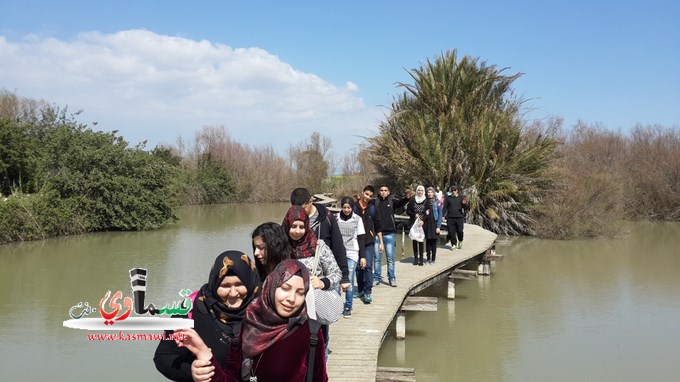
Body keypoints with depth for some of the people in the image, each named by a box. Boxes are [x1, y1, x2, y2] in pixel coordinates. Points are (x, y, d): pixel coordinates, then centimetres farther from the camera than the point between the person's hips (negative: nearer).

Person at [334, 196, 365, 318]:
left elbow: (361, 239, 5)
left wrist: (363, 256, 1)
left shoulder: (357, 219, 3)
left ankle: (348, 308, 7)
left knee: (349, 281, -3)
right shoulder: (336, 218, 3)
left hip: (352, 254, -1)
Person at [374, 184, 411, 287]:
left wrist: (407, 197, -36)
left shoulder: (391, 202, 5)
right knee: (377, 258, 7)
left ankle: (392, 278, 11)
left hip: (389, 233, 0)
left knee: (390, 258, 4)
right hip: (377, 233, 0)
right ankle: (376, 278, 15)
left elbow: (400, 203, -16)